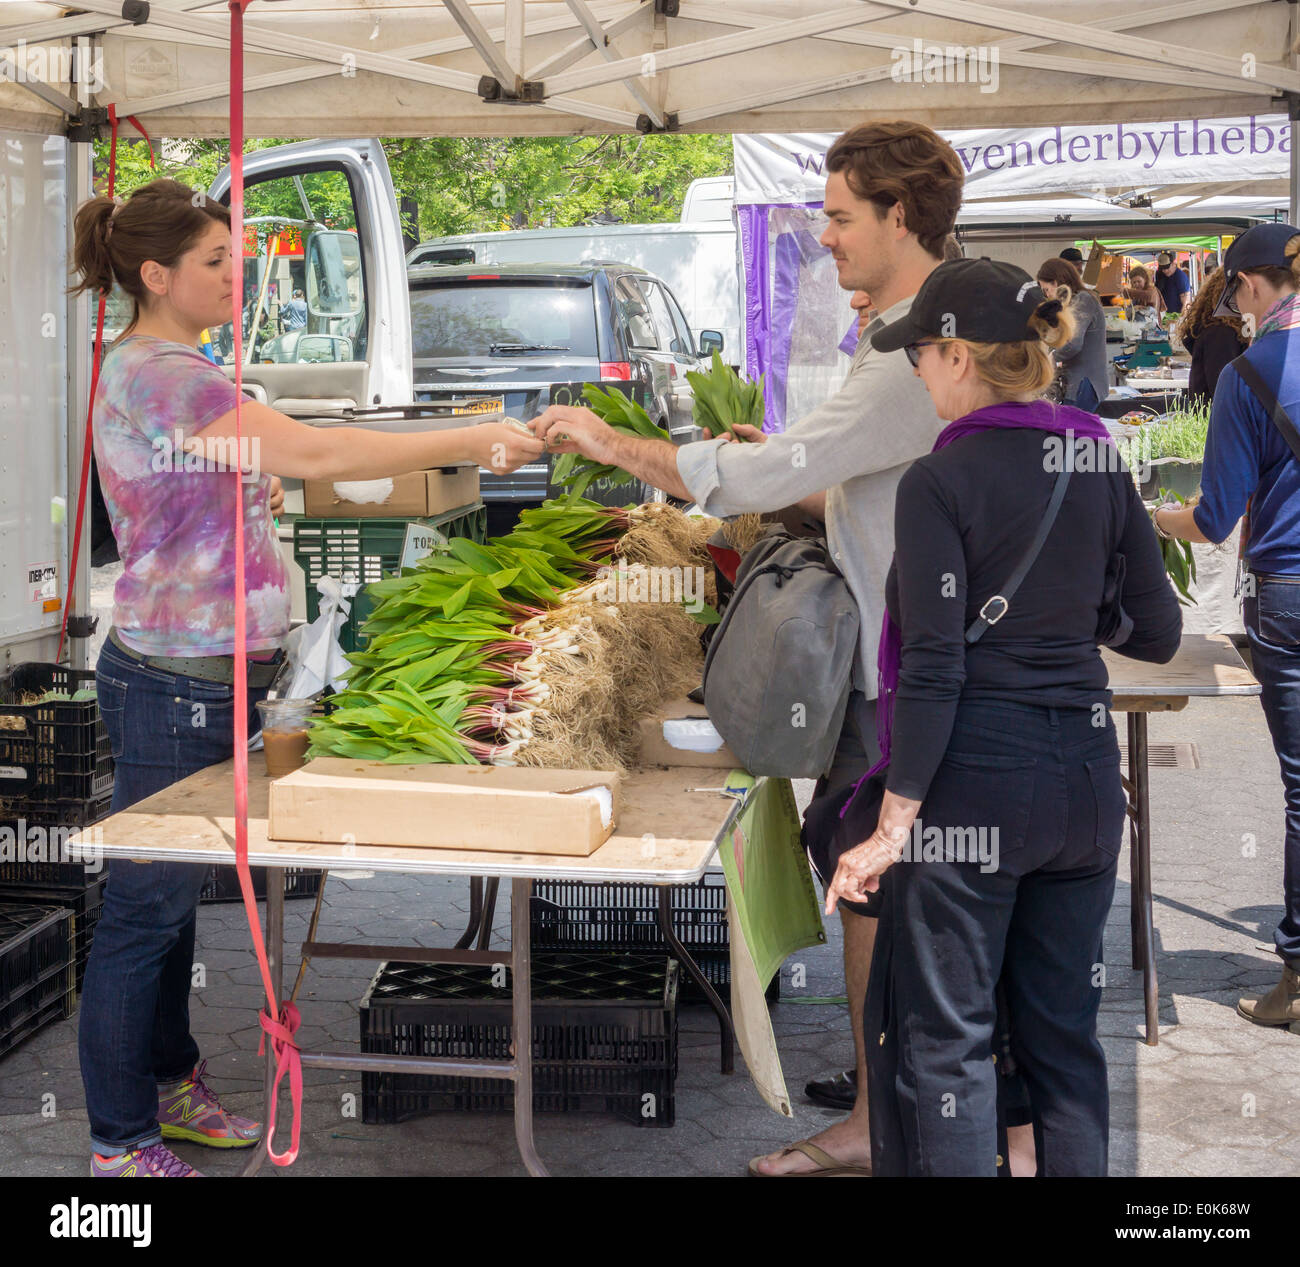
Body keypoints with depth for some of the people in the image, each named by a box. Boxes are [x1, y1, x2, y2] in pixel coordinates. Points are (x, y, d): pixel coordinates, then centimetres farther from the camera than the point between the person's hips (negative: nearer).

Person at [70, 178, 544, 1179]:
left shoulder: (155, 368, 15)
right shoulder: (157, 374, -19)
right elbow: (310, 453, -29)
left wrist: (255, 491, 12)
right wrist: (472, 442, -26)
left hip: (205, 677, 10)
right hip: (173, 684, -10)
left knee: (173, 894, 19)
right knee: (145, 908, 0)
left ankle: (169, 1084, 32)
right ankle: (120, 1142, 11)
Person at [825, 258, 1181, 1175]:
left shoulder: (939, 484, -12)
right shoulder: (1102, 464, 4)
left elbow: (934, 668, -16)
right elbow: (1159, 634, 9)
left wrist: (895, 823, -13)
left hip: (974, 775, -6)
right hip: (1085, 772, 6)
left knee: (946, 1037, 4)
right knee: (1066, 1030, 15)